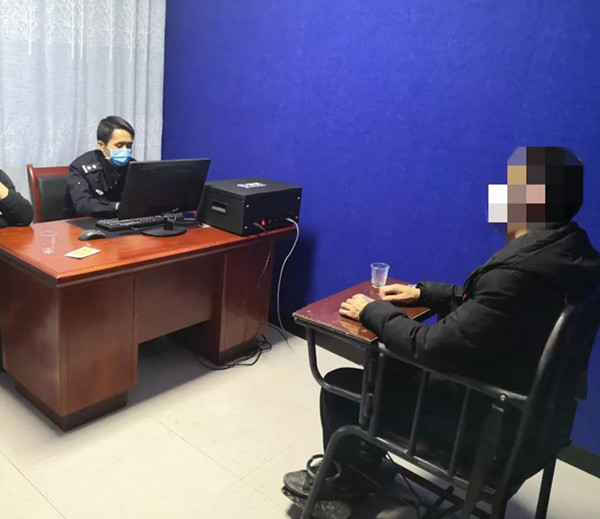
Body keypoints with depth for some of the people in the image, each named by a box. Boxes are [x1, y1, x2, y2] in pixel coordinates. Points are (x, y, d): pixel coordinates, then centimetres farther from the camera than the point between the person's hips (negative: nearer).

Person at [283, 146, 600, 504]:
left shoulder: (520, 273, -34)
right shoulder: (567, 248, -3)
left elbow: (434, 349, -29)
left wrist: (373, 311, -14)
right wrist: (425, 293, 6)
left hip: (483, 421, -9)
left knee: (340, 386, 3)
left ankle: (338, 482, 31)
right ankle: (362, 464, 36)